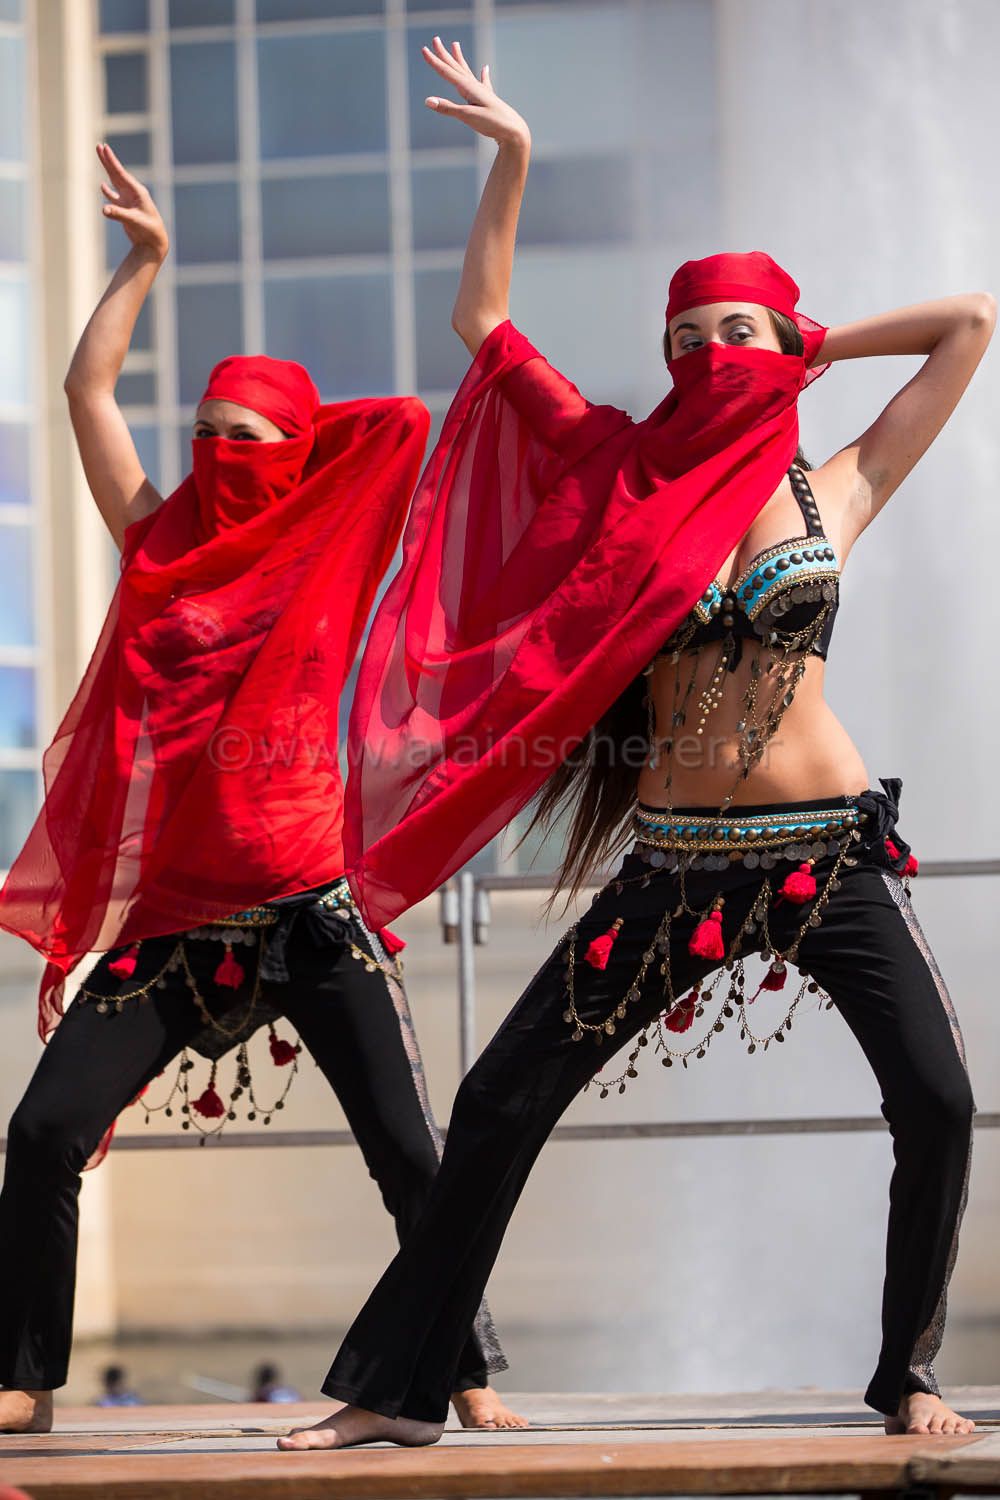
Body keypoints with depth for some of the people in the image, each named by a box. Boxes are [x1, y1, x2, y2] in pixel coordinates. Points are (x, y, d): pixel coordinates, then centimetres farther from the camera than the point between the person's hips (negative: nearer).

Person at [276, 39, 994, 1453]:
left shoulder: (834, 493, 6)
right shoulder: (628, 473, 8)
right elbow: (483, 324, 11)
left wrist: (817, 343, 12)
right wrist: (510, 158, 9)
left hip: (833, 854, -1)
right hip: (677, 861, 1)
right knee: (503, 1101, -2)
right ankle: (400, 1388, 8)